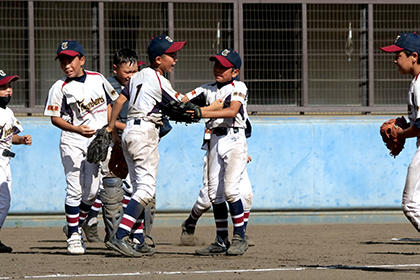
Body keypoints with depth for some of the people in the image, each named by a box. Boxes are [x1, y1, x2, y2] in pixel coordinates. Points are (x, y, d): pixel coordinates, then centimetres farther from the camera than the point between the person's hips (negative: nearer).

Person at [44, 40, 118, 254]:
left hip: (98, 140, 3)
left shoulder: (98, 79, 5)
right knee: (75, 190, -9)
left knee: (91, 191, 3)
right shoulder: (60, 88, -6)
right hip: (73, 141, -3)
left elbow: (109, 103, 17)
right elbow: (55, 117, -6)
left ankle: (77, 226, 24)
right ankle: (73, 236, -1)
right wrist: (77, 129, -20)